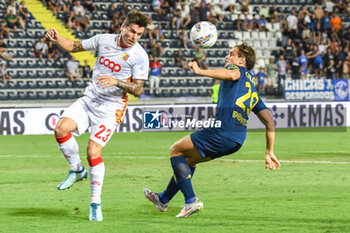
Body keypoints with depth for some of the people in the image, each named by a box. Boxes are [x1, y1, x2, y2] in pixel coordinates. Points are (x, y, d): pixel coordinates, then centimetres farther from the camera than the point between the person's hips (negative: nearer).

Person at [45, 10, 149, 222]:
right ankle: (77, 170, 7)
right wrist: (57, 39, -4)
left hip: (111, 108, -4)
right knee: (61, 128, -18)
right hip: (89, 99, 5)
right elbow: (74, 47, 15)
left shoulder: (140, 56, -9)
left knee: (94, 151, -15)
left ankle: (96, 203, -1)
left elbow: (138, 89, -10)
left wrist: (117, 82, -26)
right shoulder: (103, 40, 3)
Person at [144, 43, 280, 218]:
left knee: (176, 151, 9)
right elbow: (270, 122, 21)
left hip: (222, 132, -9)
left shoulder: (239, 69, 6)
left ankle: (191, 201, 0)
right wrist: (269, 153, 22)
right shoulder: (253, 92, 26)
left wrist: (201, 71, -22)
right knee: (189, 158, 28)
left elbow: (231, 75, -23)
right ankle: (163, 199, 42)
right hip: (238, 141, 9)